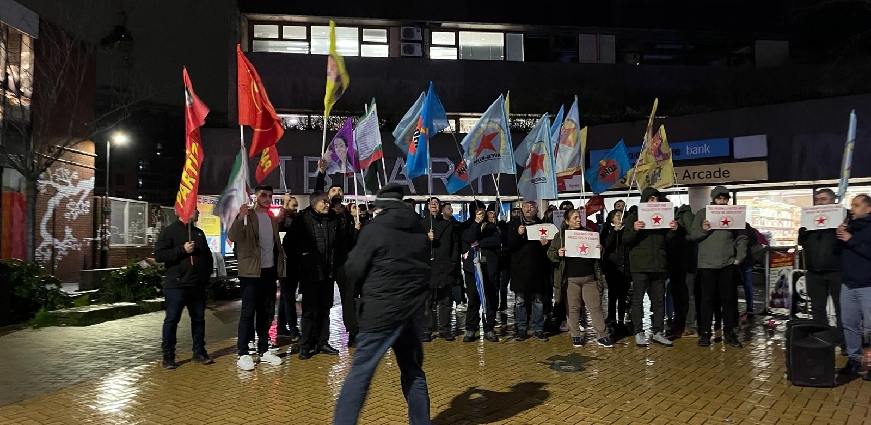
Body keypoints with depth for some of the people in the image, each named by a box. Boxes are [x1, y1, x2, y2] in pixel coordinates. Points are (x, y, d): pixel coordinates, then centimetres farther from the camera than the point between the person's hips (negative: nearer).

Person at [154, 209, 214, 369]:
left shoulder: (199, 232, 16)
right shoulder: (169, 231, -3)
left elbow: (208, 255, 24)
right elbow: (158, 255, -13)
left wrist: (206, 274, 12)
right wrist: (182, 250, -19)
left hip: (198, 285, 6)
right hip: (176, 285, -6)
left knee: (199, 319, 10)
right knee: (172, 320, 0)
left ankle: (199, 352, 20)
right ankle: (168, 356, 9)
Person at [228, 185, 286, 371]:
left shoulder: (272, 219, 13)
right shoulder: (247, 216, -6)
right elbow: (232, 237, -21)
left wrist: (279, 266, 11)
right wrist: (239, 218, -38)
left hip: (269, 271, 6)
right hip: (251, 271, -6)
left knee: (267, 312, 10)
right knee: (248, 311, -3)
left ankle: (264, 350, 20)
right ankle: (243, 354, 3)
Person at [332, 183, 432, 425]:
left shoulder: (374, 230, -7)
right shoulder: (420, 231, 9)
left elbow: (353, 271, -5)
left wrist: (370, 281, 15)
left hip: (383, 310, -6)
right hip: (414, 308, 6)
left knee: (361, 372, -2)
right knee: (413, 371, 16)